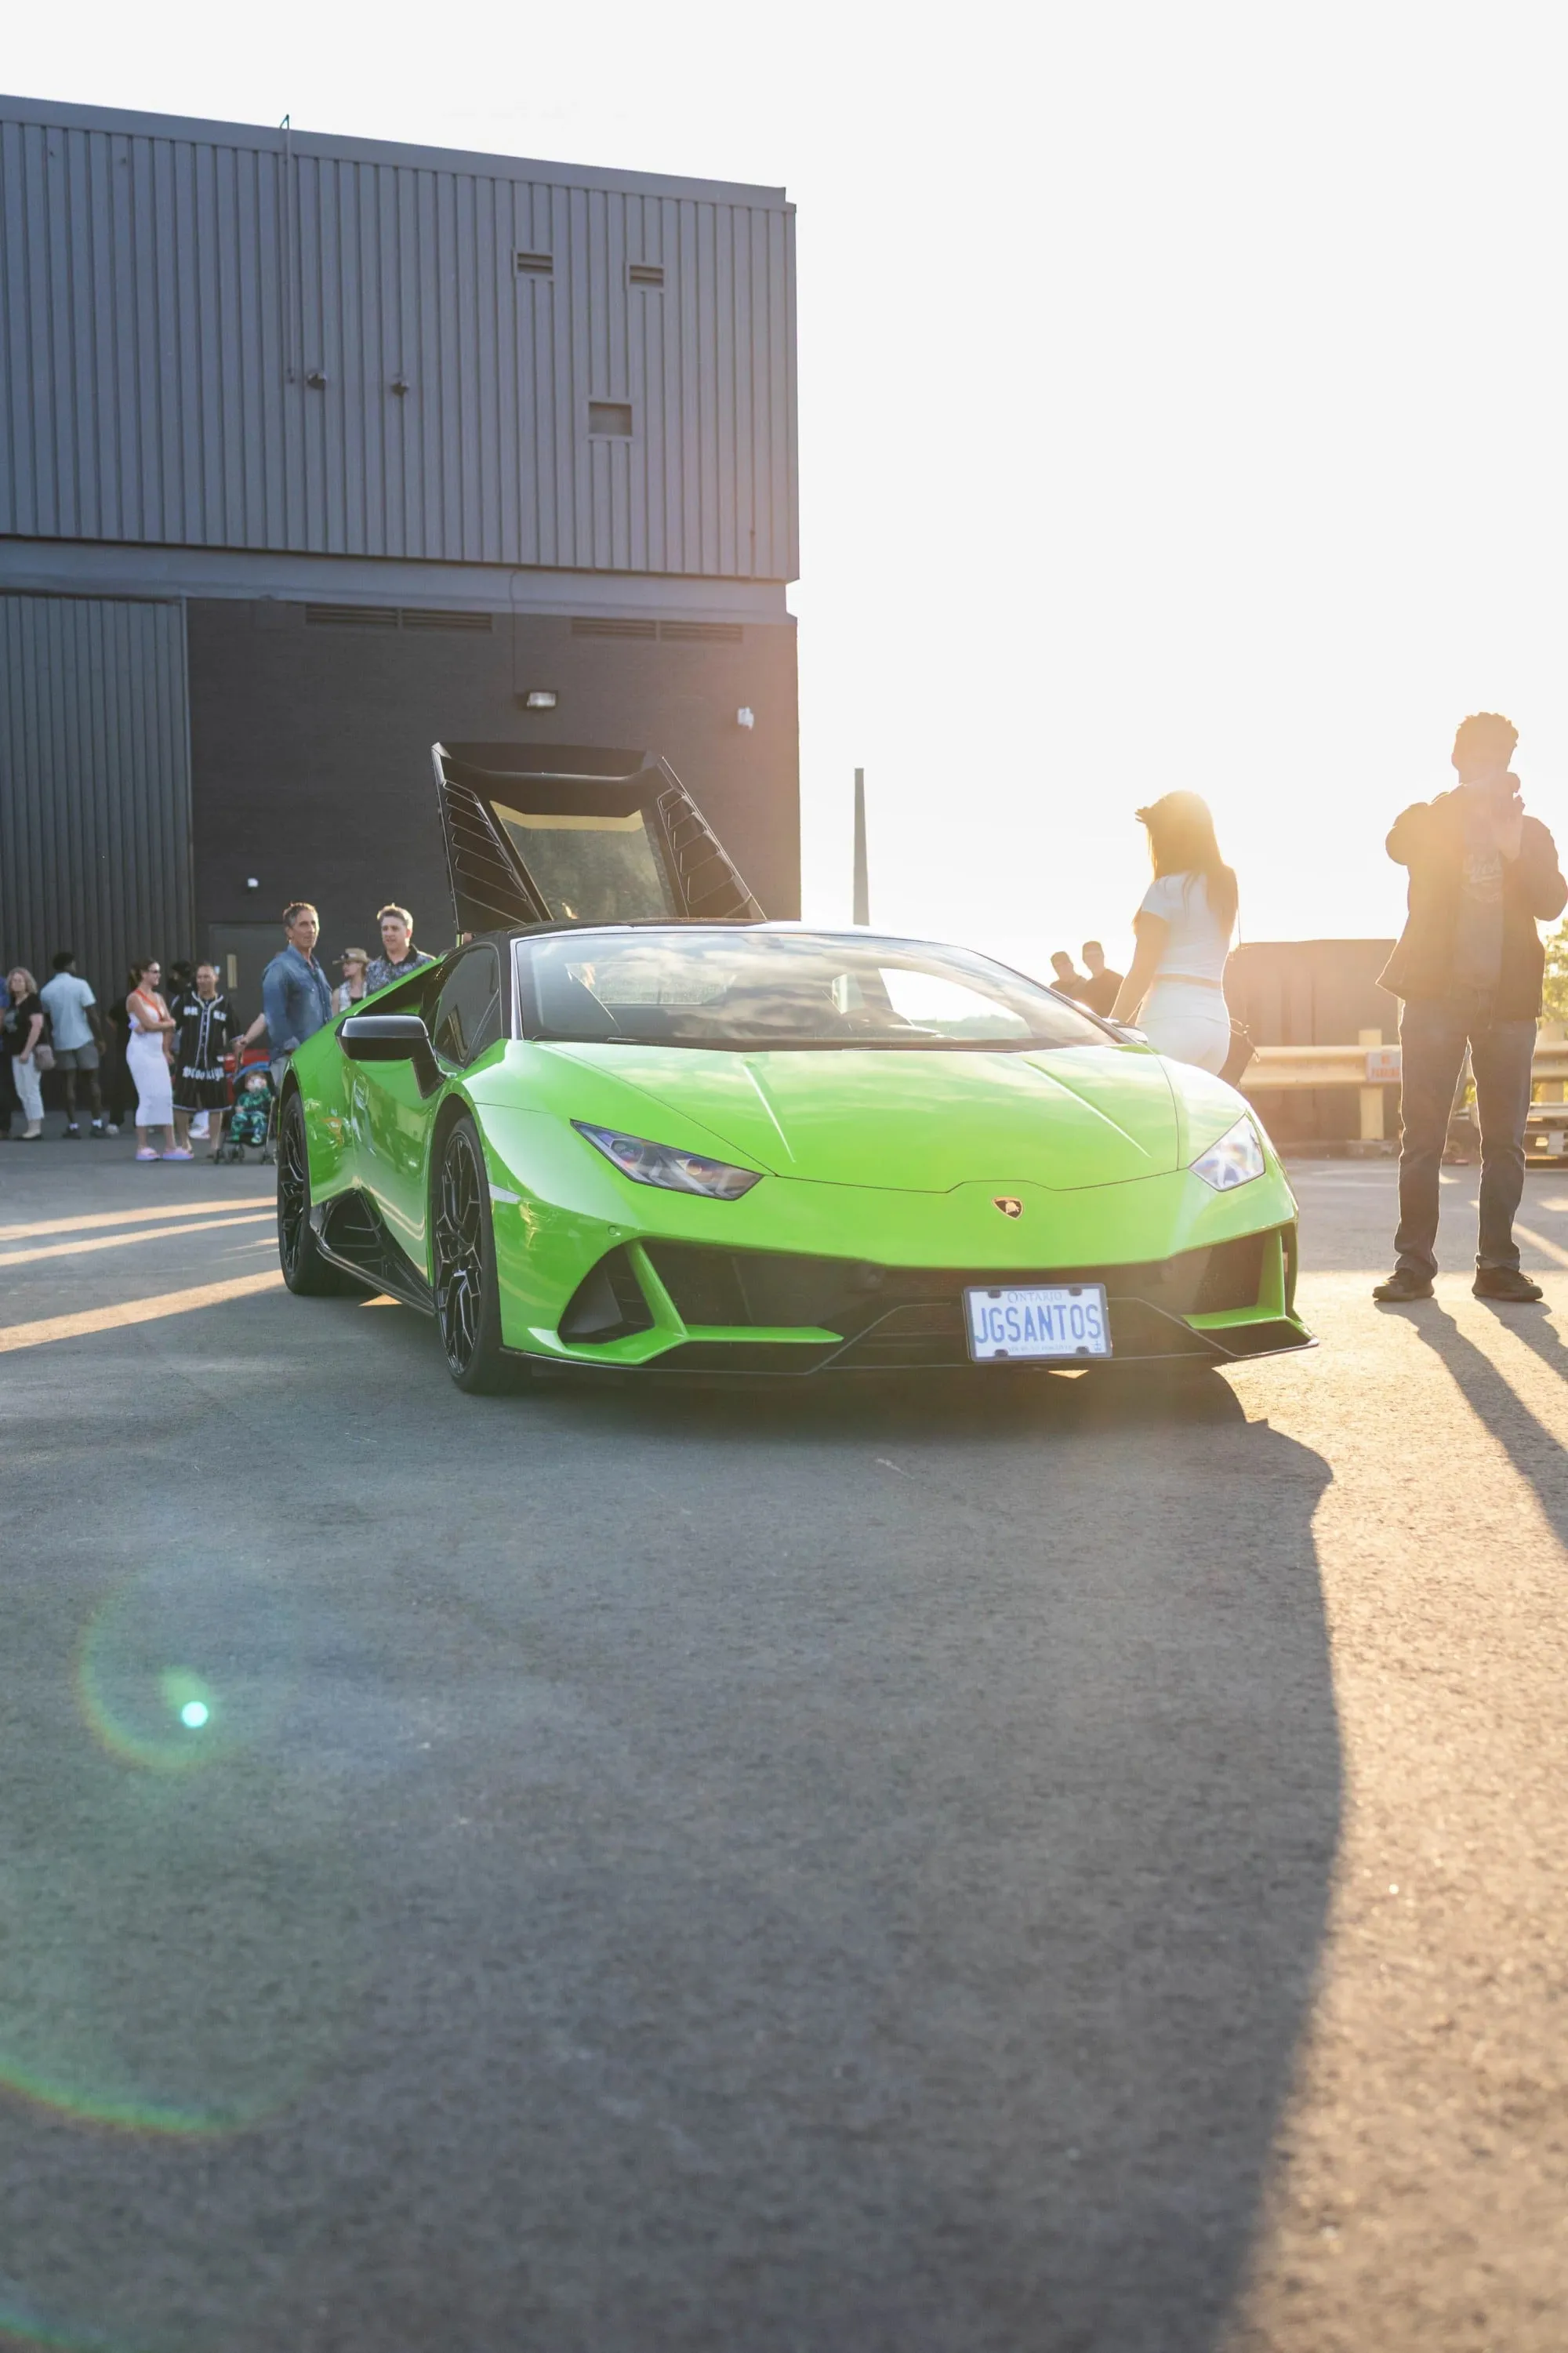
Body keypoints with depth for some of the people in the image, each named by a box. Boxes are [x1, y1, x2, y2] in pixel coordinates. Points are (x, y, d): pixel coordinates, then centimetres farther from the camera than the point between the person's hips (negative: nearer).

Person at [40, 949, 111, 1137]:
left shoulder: (46, 991, 3)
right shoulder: (80, 985, -9)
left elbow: (47, 1020, 10)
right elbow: (92, 1015, -12)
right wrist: (100, 1039, -5)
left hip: (61, 1042, 3)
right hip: (84, 1040, -3)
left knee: (69, 1084, 5)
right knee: (92, 1080, 5)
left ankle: (73, 1126, 1)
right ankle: (97, 1124, 1)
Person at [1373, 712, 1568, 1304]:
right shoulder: (1429, 820, 9)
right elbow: (1399, 845, -15)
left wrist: (1515, 851, -18)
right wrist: (1467, 800, -21)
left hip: (1507, 999, 2)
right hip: (1436, 994, -2)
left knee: (1505, 1139, 1)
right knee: (1422, 1136, -5)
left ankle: (1498, 1264, 5)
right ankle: (1413, 1262, -4)